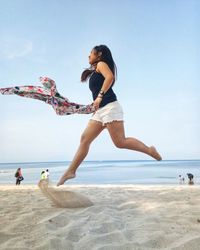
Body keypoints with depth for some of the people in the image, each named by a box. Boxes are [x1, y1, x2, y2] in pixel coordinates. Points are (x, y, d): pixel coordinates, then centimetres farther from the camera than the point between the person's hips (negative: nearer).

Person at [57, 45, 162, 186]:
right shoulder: (96, 72, 30)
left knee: (120, 142, -13)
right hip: (101, 110, 9)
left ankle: (149, 150, 5)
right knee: (85, 139, 1)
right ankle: (71, 171, 2)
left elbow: (110, 77, -17)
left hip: (109, 107, -9)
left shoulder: (101, 64, 4)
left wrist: (99, 96, -25)